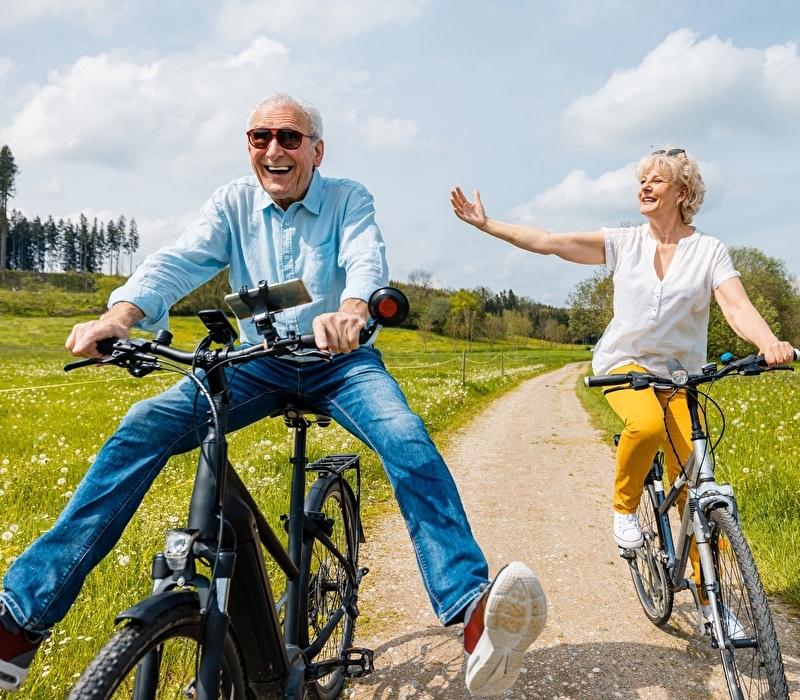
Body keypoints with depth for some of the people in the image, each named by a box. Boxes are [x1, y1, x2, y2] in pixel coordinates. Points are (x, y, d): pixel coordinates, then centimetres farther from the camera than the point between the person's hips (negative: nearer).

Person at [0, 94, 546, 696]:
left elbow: (366, 260, -23)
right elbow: (179, 262, -13)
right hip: (256, 364, 2)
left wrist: (352, 312, -49)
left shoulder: (348, 200, -3)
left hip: (340, 362, -1)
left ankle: (472, 610, -41)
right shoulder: (233, 204, 3)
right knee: (143, 429, -19)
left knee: (407, 440, -31)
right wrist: (119, 315, -35)